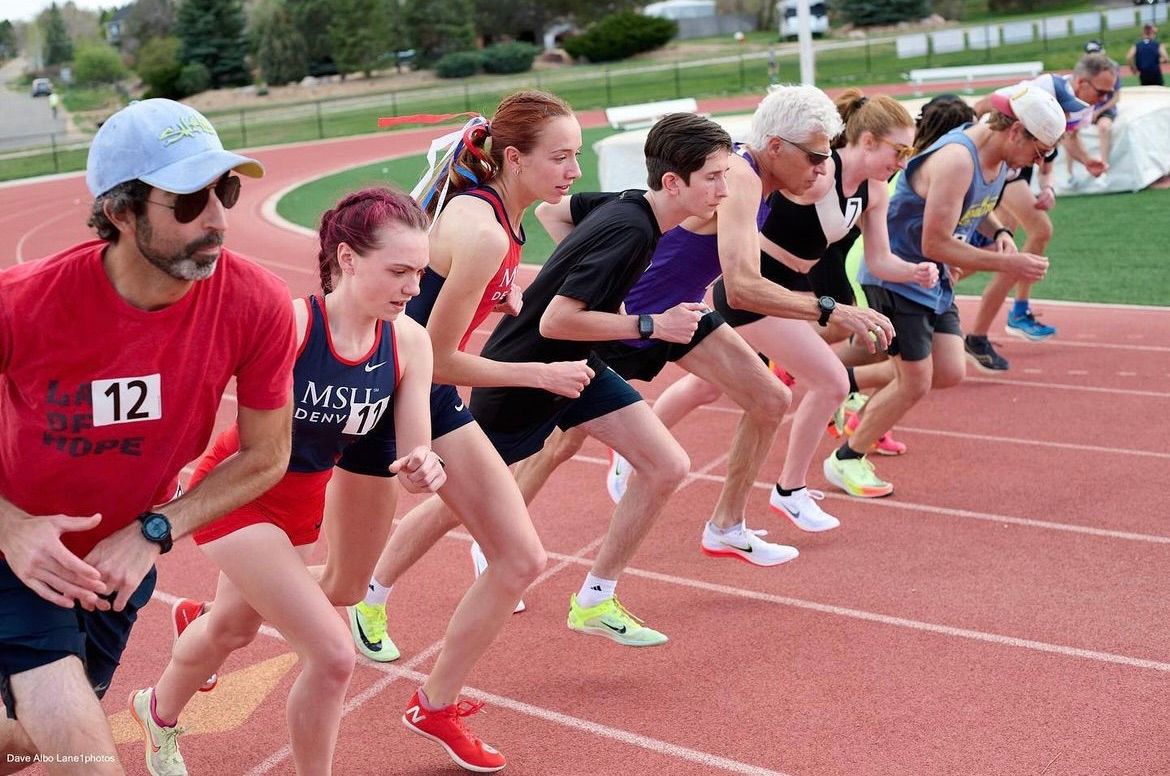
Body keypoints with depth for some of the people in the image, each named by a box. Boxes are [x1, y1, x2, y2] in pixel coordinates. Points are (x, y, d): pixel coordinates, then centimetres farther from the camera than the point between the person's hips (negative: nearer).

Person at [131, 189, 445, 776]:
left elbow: (412, 457, -12)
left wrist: (423, 470, -34)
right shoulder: (287, 323, -31)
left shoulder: (409, 342, -15)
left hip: (305, 502, 6)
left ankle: (159, 713, 61)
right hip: (236, 490, -6)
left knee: (232, 627, 29)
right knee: (333, 656, -12)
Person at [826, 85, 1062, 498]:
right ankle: (845, 460, 13)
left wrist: (998, 231, 1)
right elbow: (935, 244, -27)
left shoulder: (998, 157, 2)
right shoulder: (956, 160, -27)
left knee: (950, 373, 4)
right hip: (896, 275, -9)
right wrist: (1006, 264, -24)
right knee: (915, 383, -5)